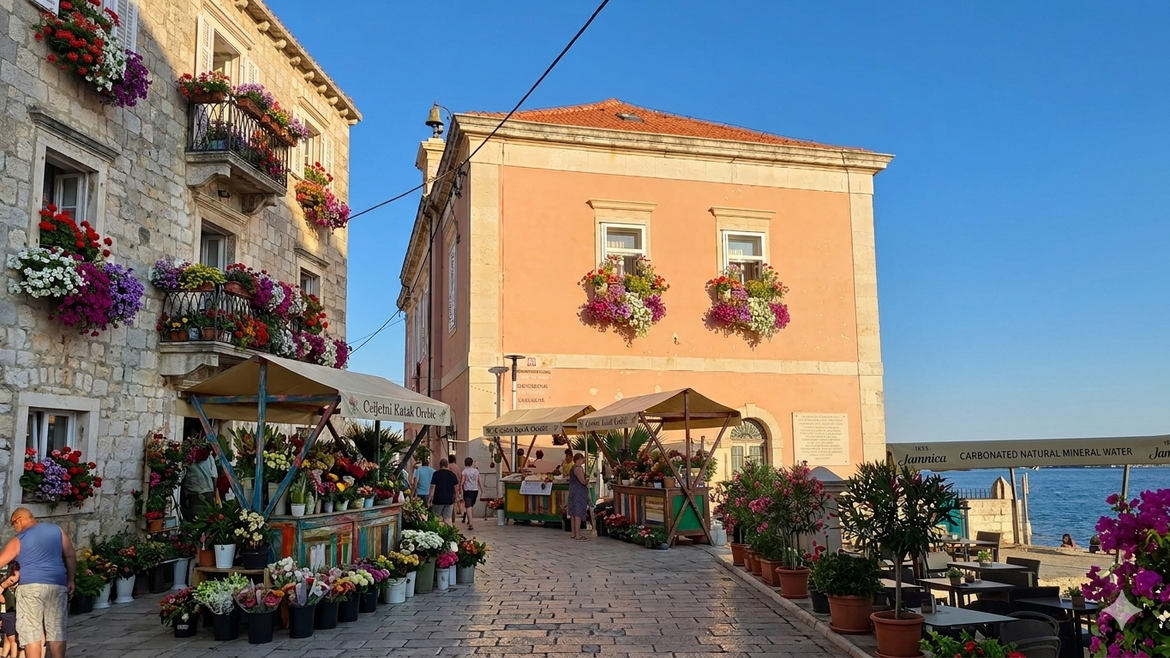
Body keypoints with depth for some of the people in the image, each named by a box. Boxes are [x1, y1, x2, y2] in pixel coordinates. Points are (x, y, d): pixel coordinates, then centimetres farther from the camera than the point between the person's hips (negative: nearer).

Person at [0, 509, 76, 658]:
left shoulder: (18, 540, 4)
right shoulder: (56, 530, 11)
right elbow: (71, 556, 11)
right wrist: (70, 580, 18)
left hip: (30, 587, -3)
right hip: (57, 586, 3)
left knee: (31, 633, 2)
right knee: (57, 631, 7)